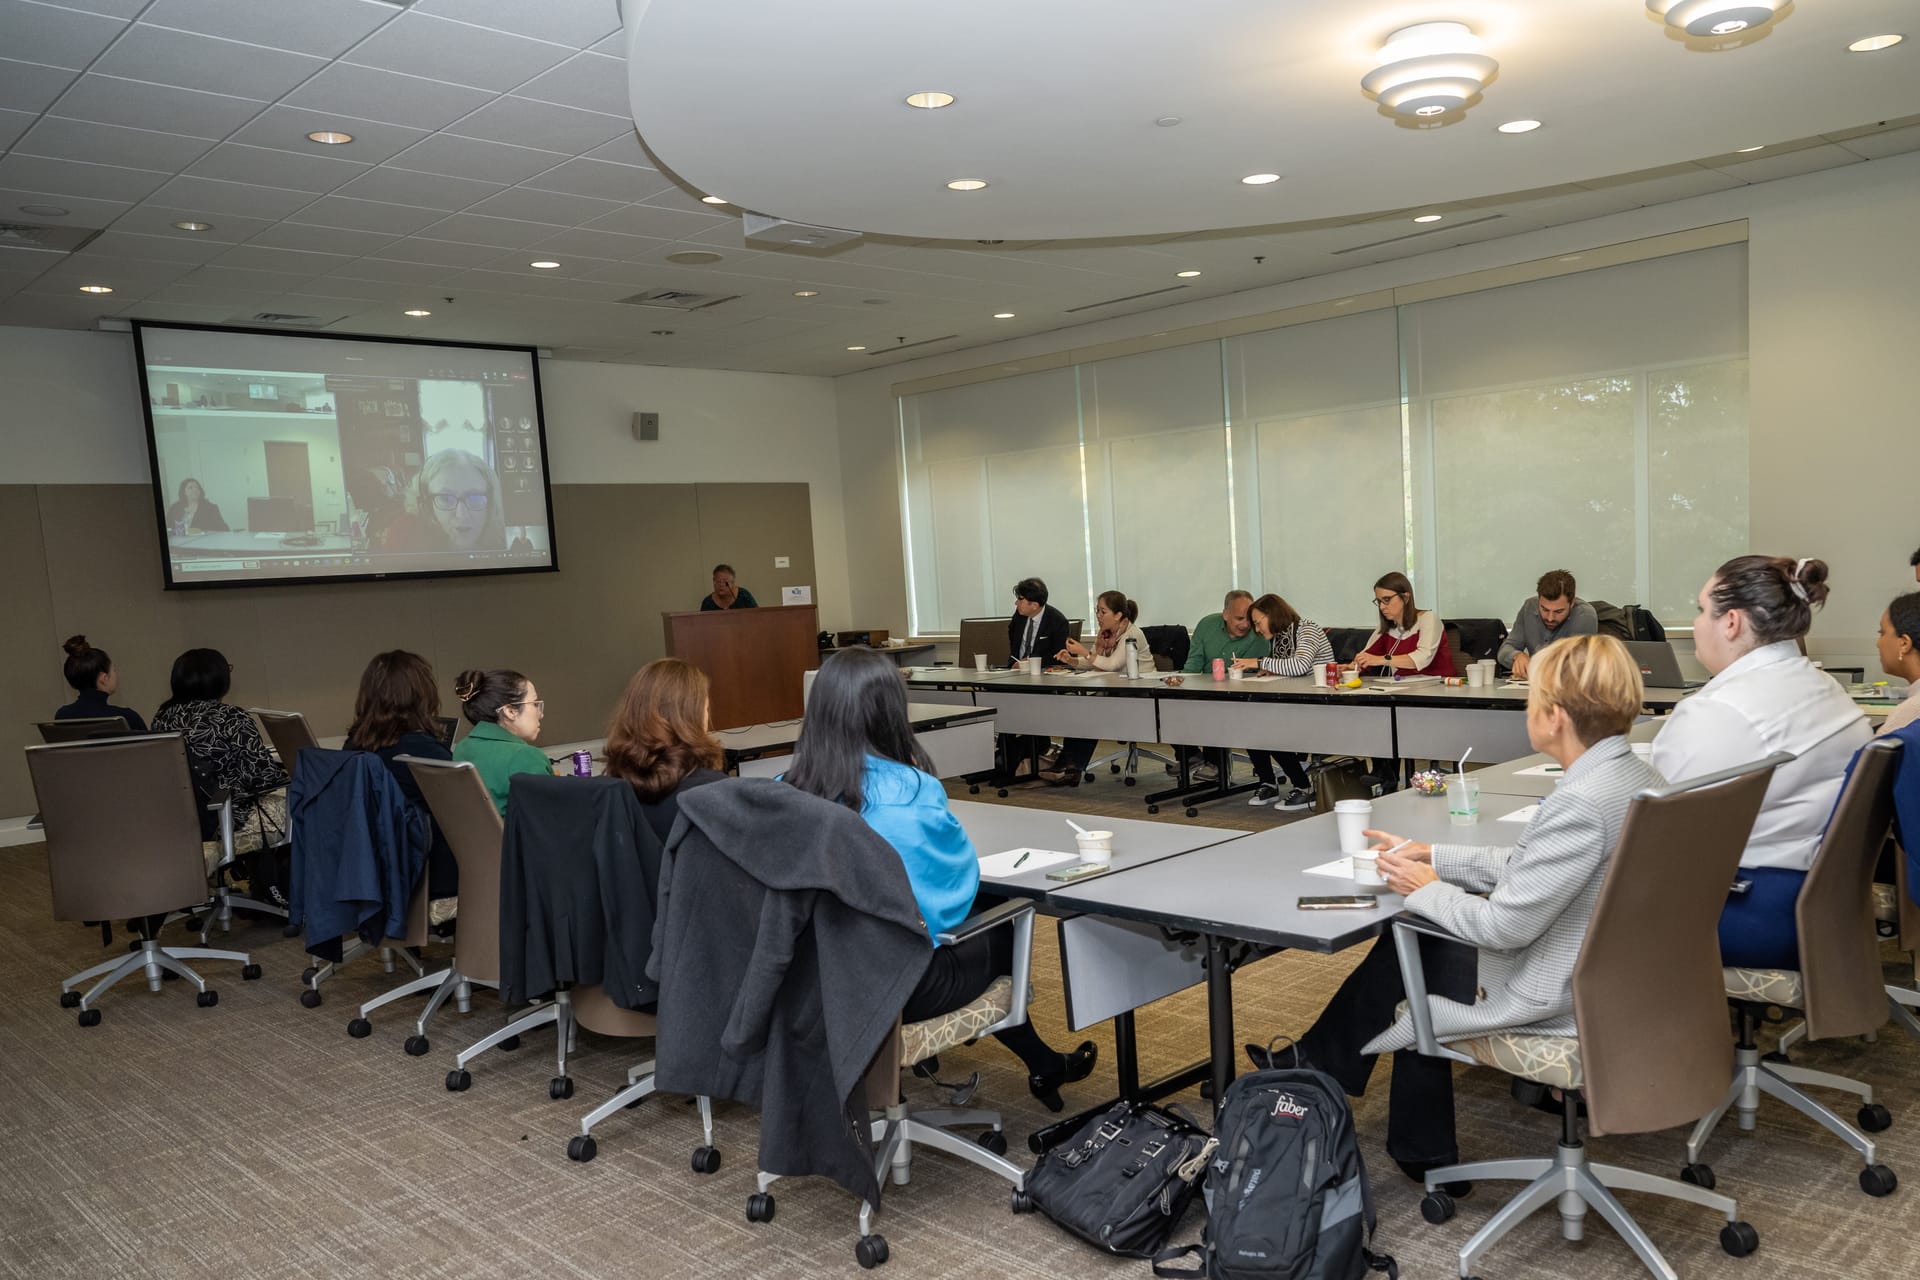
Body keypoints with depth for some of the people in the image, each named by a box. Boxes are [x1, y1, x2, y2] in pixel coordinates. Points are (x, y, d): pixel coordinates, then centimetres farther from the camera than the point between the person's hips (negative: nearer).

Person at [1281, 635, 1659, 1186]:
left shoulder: (1581, 803, -29)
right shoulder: (1637, 774, 1)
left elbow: (1503, 926, -25)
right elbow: (1529, 866, 10)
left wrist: (1426, 888, -8)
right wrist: (1434, 857, 8)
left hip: (1556, 997, -9)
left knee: (1401, 952, 7)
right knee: (1416, 941, 17)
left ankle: (1315, 1072, 34)